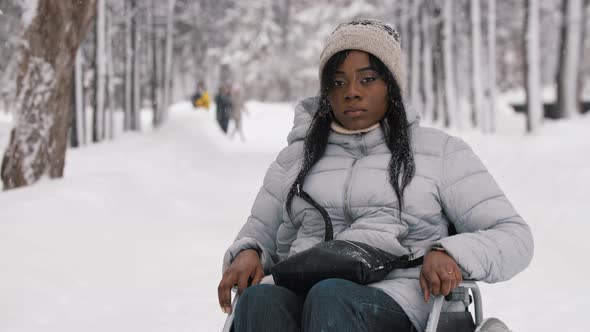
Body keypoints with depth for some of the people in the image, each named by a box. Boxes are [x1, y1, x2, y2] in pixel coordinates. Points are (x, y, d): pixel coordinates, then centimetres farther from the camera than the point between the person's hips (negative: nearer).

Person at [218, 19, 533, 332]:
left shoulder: (441, 152, 16)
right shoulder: (295, 159, 25)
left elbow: (513, 236, 11)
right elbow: (259, 236, 31)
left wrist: (450, 253, -10)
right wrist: (246, 254, 5)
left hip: (395, 306, -2)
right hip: (297, 301, 3)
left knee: (329, 295, -38)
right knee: (259, 299, -34)